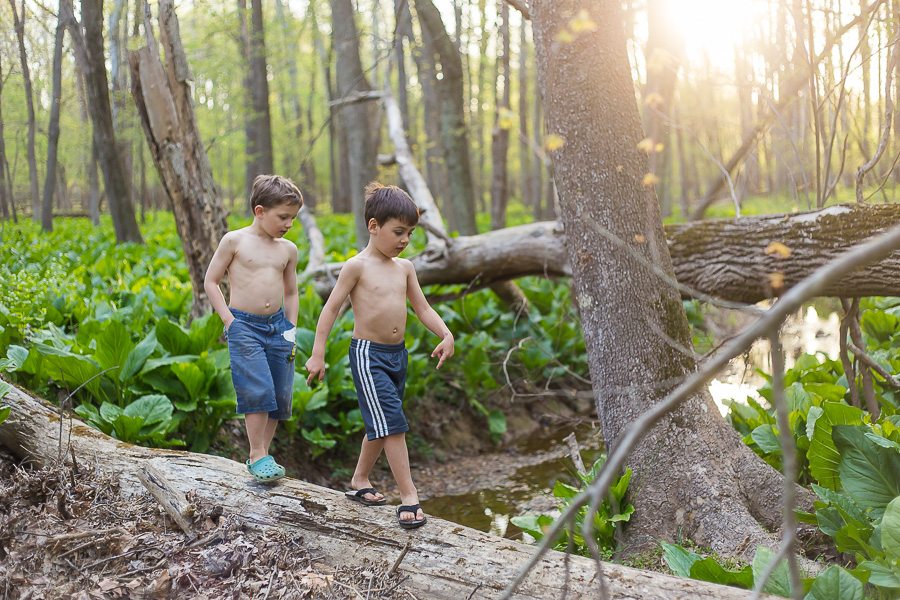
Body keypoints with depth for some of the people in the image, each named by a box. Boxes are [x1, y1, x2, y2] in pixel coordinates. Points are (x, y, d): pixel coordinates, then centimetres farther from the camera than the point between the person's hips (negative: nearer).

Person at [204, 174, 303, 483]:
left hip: (277, 326, 5)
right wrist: (229, 320, -6)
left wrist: (291, 328, 10)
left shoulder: (288, 249, 10)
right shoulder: (234, 241, -3)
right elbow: (211, 281, 1)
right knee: (258, 391, -15)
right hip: (244, 326, -5)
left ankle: (264, 455, 17)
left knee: (280, 395, 4)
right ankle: (257, 455, -3)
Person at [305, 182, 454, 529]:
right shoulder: (357, 266, -10)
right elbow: (332, 308, -8)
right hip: (368, 354, -7)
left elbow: (422, 307, 13)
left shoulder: (404, 267, 9)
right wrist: (317, 353, -11)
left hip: (397, 354, 7)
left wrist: (446, 335, -3)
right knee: (391, 422, -12)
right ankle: (409, 496, -9)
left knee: (381, 426, 17)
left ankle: (360, 481, 35)